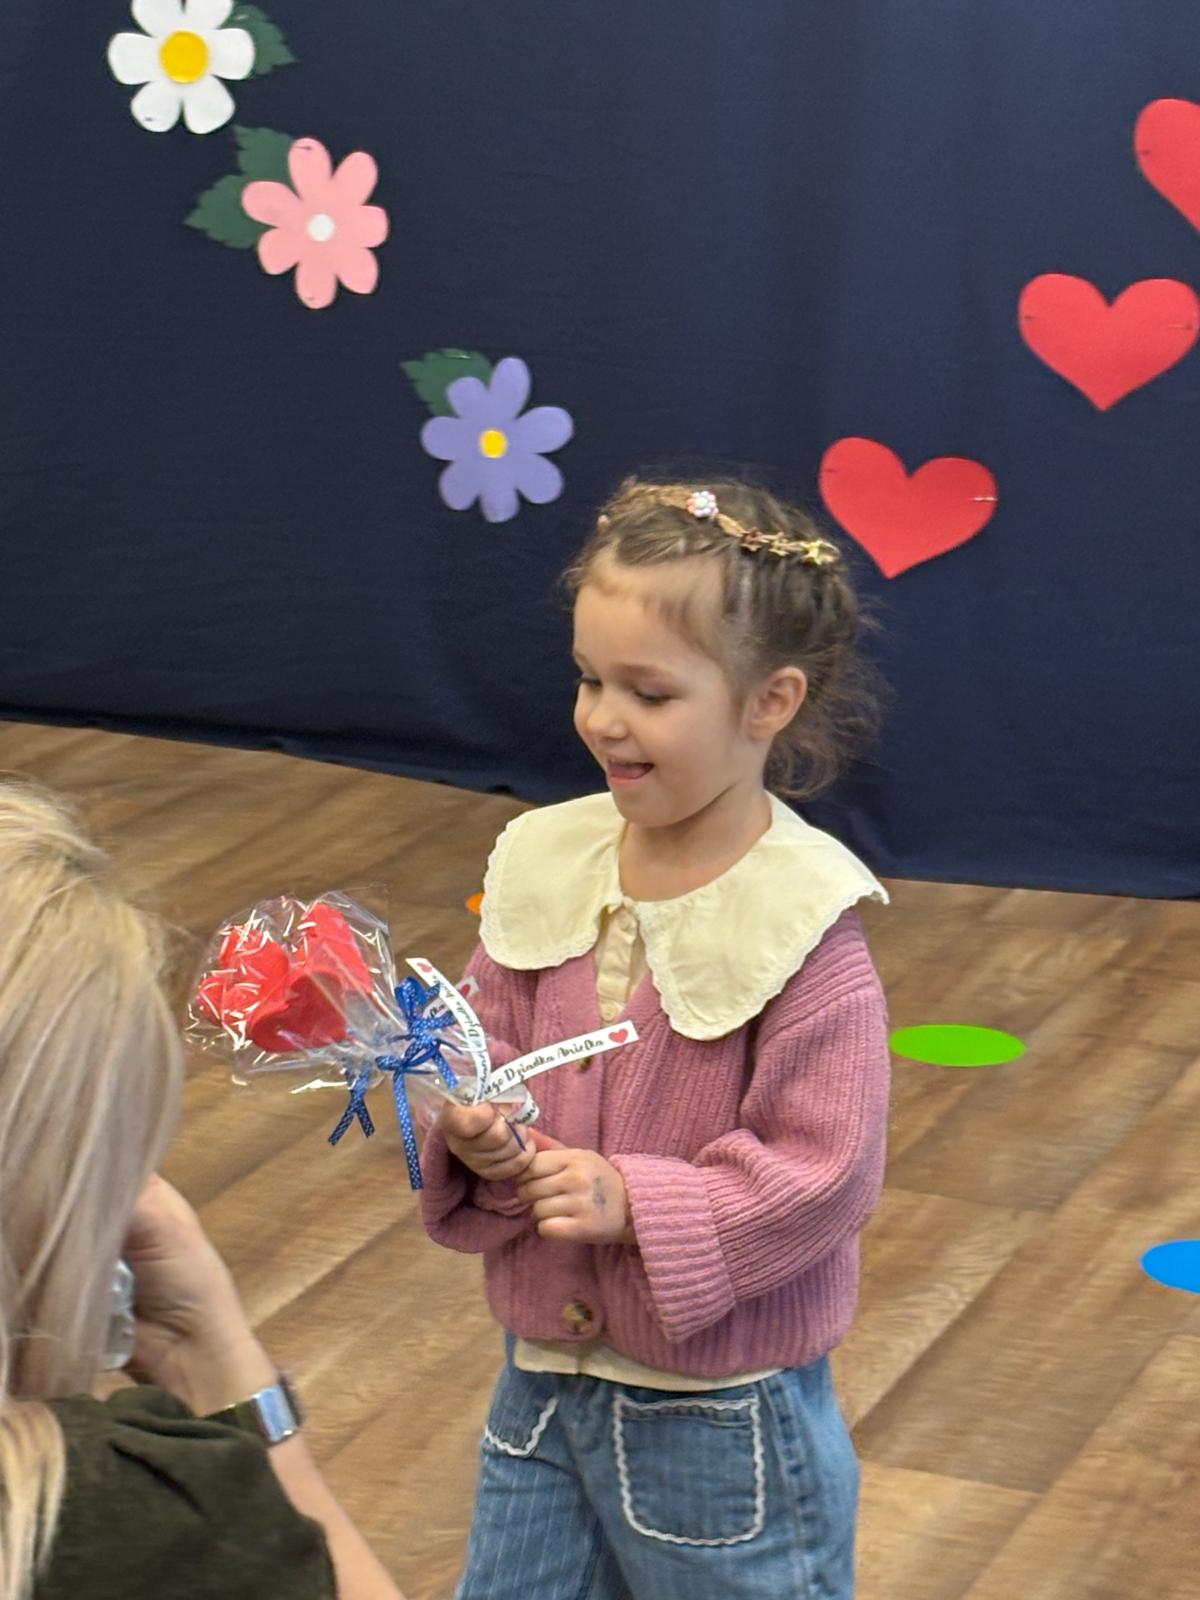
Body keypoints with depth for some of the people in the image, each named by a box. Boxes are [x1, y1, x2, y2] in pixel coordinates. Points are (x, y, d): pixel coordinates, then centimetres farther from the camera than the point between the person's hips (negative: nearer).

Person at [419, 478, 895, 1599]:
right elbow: (491, 1043, 8)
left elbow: (823, 1169, -20)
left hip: (722, 1411, -6)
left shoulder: (798, 921, -20)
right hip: (540, 1380, 6)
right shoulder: (546, 866, -2)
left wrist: (634, 1201, -25)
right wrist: (475, 1130, -14)